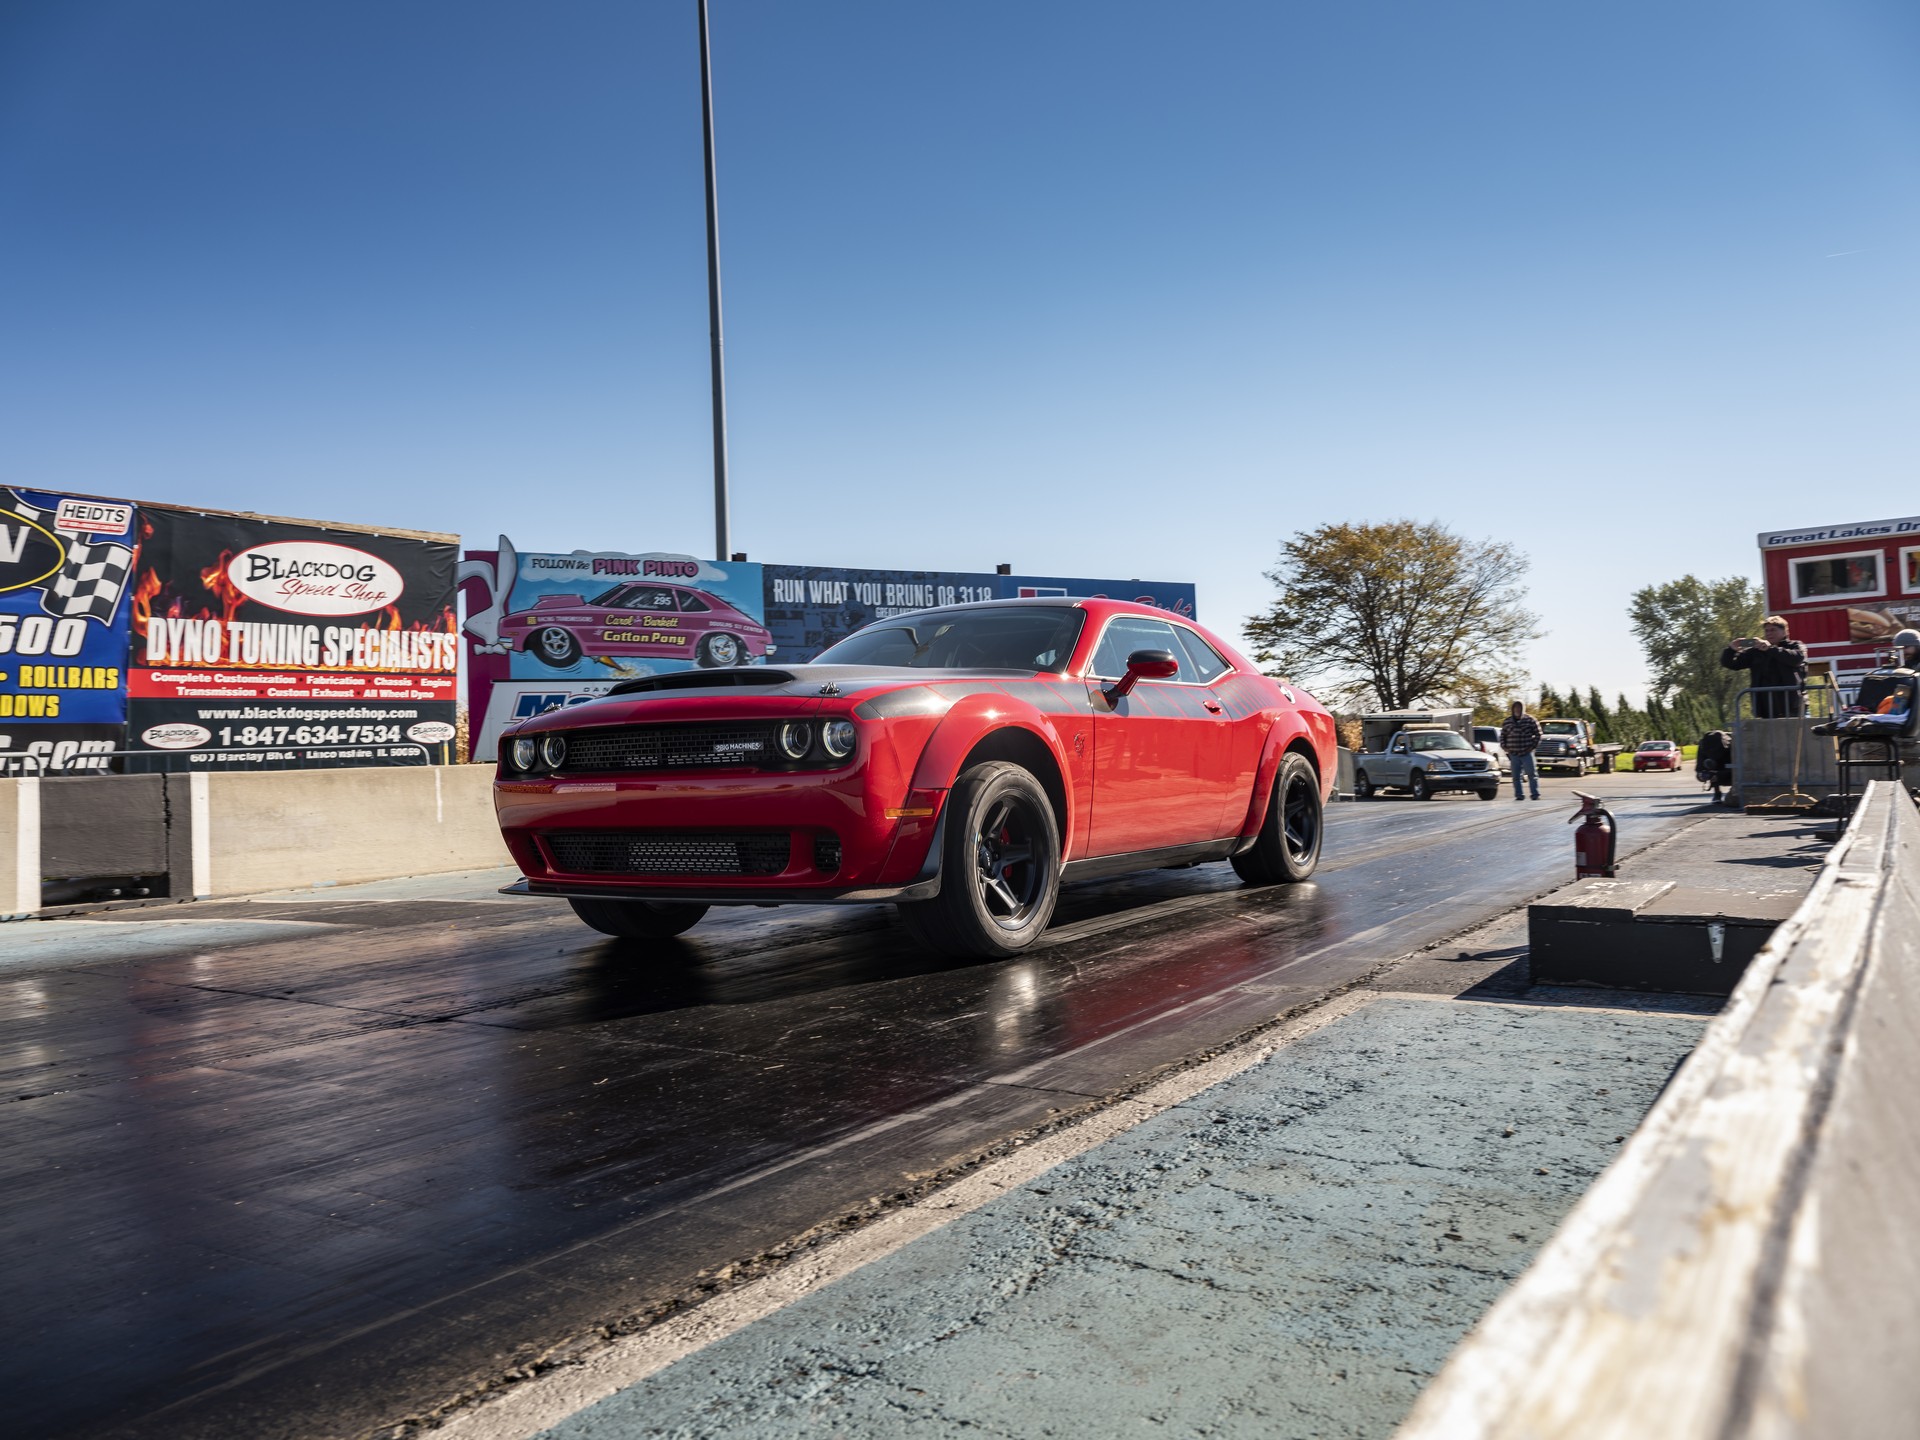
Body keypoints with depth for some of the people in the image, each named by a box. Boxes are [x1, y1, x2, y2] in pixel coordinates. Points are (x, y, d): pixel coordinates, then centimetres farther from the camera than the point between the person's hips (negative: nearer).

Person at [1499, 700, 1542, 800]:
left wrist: (1533, 746, -5)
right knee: (1516, 776, 3)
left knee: (1532, 774, -3)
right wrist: (1504, 747, 5)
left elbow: (1538, 734, 2)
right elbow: (1502, 735, 16)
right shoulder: (1507, 721, 7)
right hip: (1513, 753, 3)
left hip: (1527, 753, -3)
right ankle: (1519, 795, 8)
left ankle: (1535, 794, 1)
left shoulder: (1530, 720, -1)